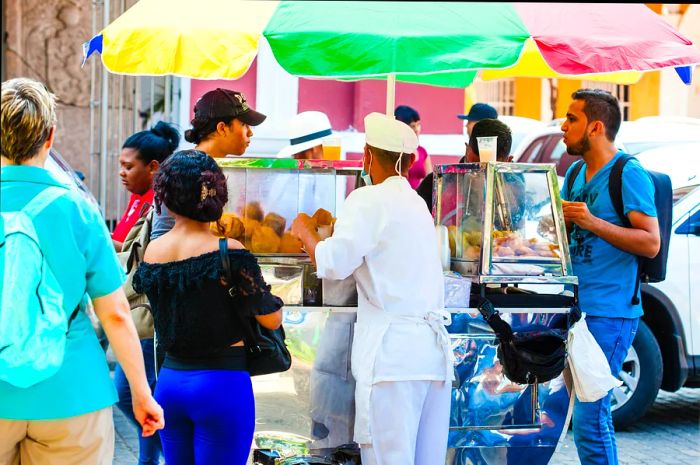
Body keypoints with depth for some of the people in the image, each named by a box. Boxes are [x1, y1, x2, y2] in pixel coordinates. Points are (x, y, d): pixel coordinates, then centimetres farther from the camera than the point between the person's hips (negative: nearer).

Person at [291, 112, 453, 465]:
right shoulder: (417, 204, 19)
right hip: (433, 347, 7)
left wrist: (306, 232, 6)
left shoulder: (368, 200, -4)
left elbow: (334, 264, -12)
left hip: (392, 352, -7)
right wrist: (329, 230, 38)